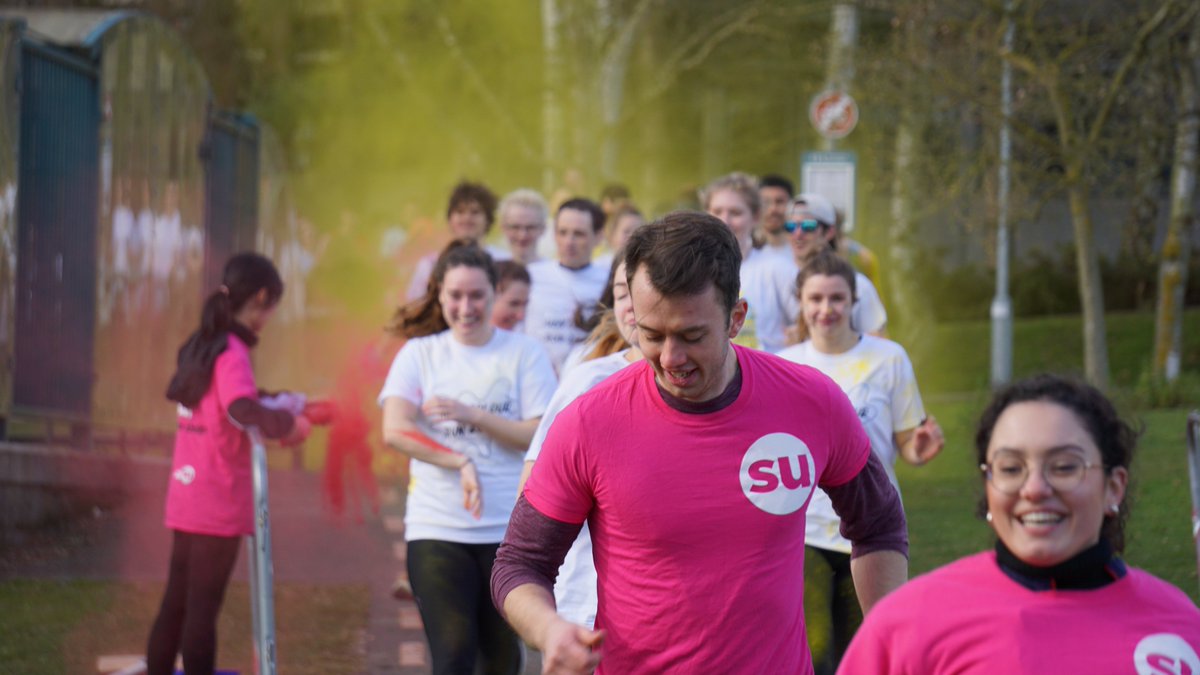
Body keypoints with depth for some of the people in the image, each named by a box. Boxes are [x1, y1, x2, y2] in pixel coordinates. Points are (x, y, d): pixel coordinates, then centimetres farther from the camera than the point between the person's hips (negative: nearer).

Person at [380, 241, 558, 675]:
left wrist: (472, 415, -16)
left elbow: (541, 435, -5)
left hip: (510, 529, 1)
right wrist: (461, 463, -16)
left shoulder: (524, 353, 3)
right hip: (437, 530, 0)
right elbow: (395, 431, -6)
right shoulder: (420, 353, 6)